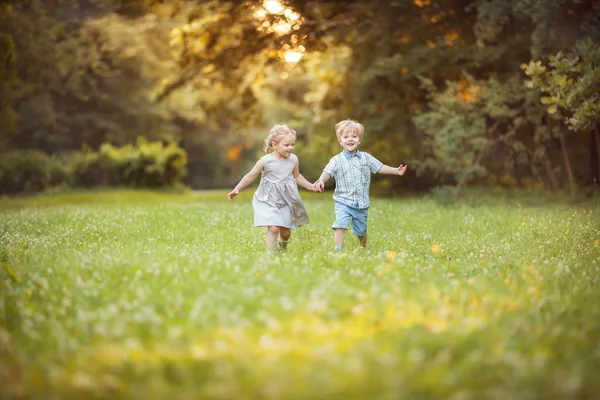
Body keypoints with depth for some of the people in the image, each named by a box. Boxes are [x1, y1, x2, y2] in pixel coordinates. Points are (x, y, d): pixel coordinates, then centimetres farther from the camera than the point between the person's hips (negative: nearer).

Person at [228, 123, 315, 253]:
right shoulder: (265, 161, -13)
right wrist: (237, 189, -8)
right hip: (269, 200, -4)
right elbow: (251, 176, -4)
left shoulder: (293, 159, -1)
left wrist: (310, 186, 15)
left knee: (285, 231, 9)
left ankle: (282, 246, 42)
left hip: (286, 200, 4)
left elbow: (297, 176, 18)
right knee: (273, 228, -18)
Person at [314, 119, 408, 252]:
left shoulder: (366, 157, 4)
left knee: (361, 230, 15)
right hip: (343, 202, -3)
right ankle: (337, 249, -22)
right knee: (340, 225, -24)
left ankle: (364, 249, 39)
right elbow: (327, 171, -19)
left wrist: (396, 171, 5)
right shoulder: (337, 160, -6)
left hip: (362, 203, 3)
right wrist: (321, 180, -39)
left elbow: (379, 167, 12)